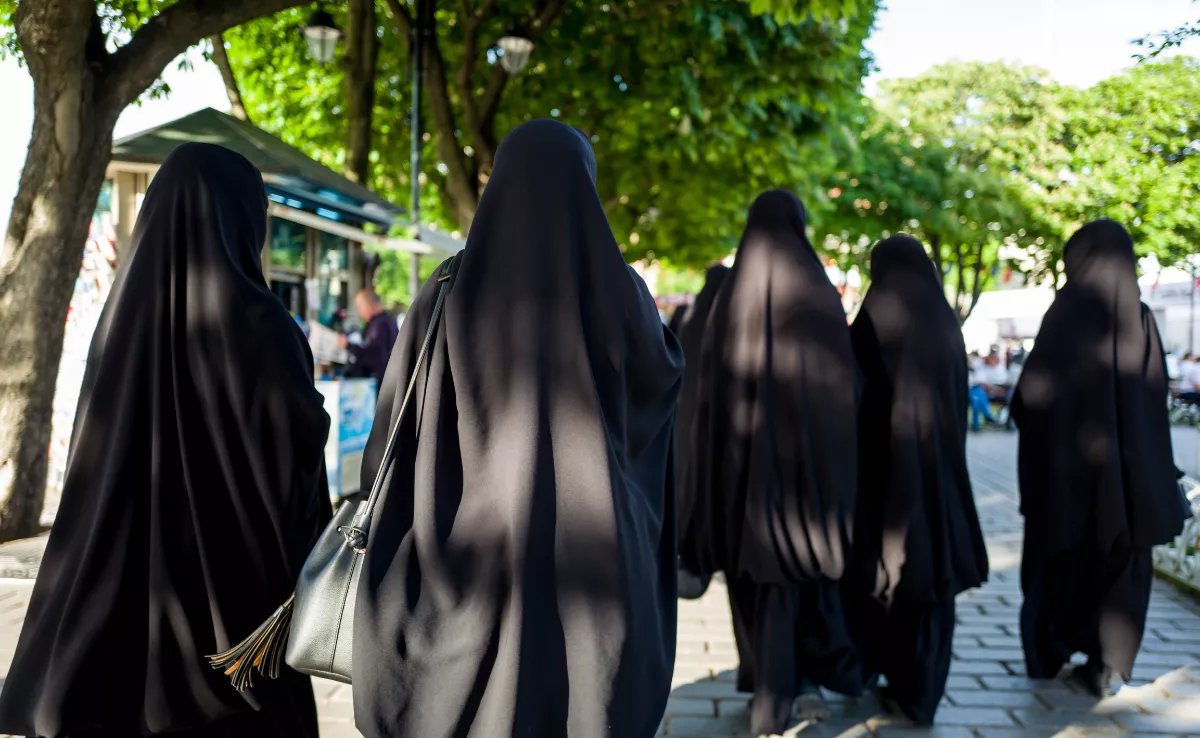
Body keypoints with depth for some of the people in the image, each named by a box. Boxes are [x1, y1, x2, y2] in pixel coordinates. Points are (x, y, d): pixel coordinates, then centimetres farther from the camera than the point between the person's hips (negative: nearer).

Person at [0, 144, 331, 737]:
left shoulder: (122, 316, 1)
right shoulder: (257, 327, -15)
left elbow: (93, 474, 8)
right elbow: (298, 459, -12)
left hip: (122, 593, 6)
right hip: (236, 594, -5)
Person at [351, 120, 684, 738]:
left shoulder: (447, 296, -4)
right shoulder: (619, 293, -5)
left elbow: (394, 440, 0)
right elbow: (664, 380, 15)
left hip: (471, 561, 1)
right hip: (591, 562, 0)